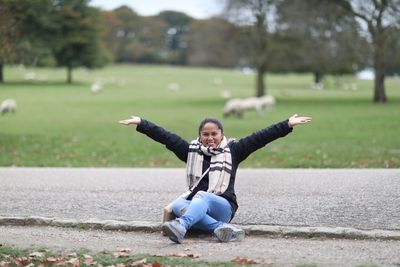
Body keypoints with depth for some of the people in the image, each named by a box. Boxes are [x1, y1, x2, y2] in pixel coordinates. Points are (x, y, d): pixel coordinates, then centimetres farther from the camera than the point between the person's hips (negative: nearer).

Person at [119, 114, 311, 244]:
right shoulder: (191, 150, 15)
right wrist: (140, 123, 10)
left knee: (202, 196, -35)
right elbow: (165, 136, 13)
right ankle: (221, 228, -42)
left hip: (223, 207, -3)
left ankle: (181, 227, -65)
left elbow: (260, 137, 1)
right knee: (177, 205, -29)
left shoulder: (232, 150, 8)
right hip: (195, 206, 3)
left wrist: (288, 124, -5)